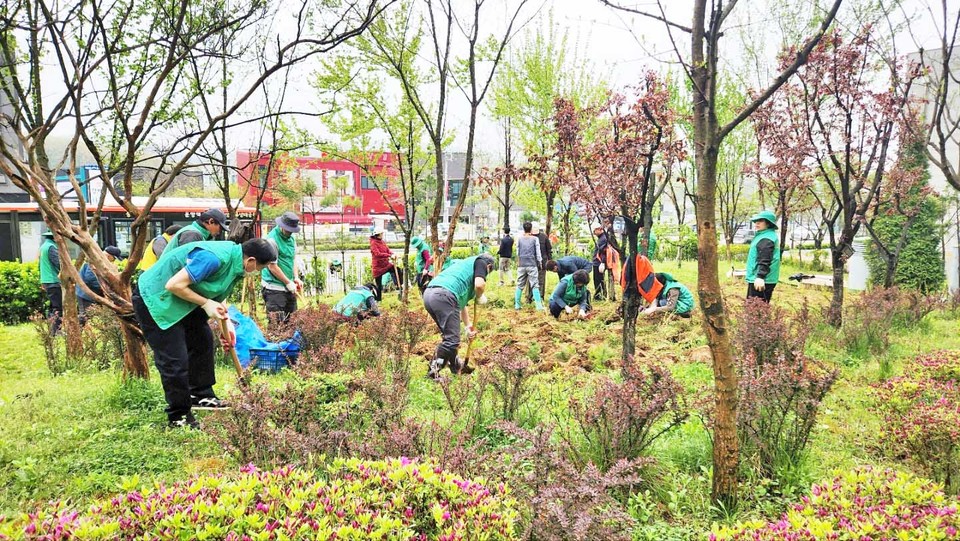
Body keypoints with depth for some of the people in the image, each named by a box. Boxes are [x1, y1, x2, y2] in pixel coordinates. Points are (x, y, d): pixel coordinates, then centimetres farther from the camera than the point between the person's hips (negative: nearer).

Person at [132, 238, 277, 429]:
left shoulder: (233, 257, -1)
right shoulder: (214, 257, -32)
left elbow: (216, 292, 11)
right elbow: (174, 285, -30)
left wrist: (226, 322, 3)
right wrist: (206, 303, -22)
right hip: (154, 298, -10)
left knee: (203, 340, 16)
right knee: (175, 361, -8)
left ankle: (201, 396, 30)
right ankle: (178, 417, 7)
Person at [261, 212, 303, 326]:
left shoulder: (291, 238, 11)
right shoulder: (272, 239, -15)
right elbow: (272, 266, -15)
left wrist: (296, 278, 8)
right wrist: (288, 282, -10)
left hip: (289, 288, 8)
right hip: (274, 288, -8)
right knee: (277, 324, -9)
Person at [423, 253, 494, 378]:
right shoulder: (481, 262, 14)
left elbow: (461, 302, 43)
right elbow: (479, 284, -9)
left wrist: (468, 326, 49)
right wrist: (480, 297, 14)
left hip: (428, 294, 9)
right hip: (443, 296, -9)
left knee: (449, 335, 25)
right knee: (452, 340, -3)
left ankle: (456, 367, 37)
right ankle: (434, 372, -2)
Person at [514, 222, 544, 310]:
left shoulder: (519, 239, 4)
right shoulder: (535, 239, -2)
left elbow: (517, 252, 12)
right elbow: (538, 253, 1)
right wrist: (540, 262, 13)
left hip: (521, 265, 2)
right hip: (532, 265, -2)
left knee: (519, 285, 8)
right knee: (534, 285, -3)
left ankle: (517, 305, 9)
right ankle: (539, 305, -7)